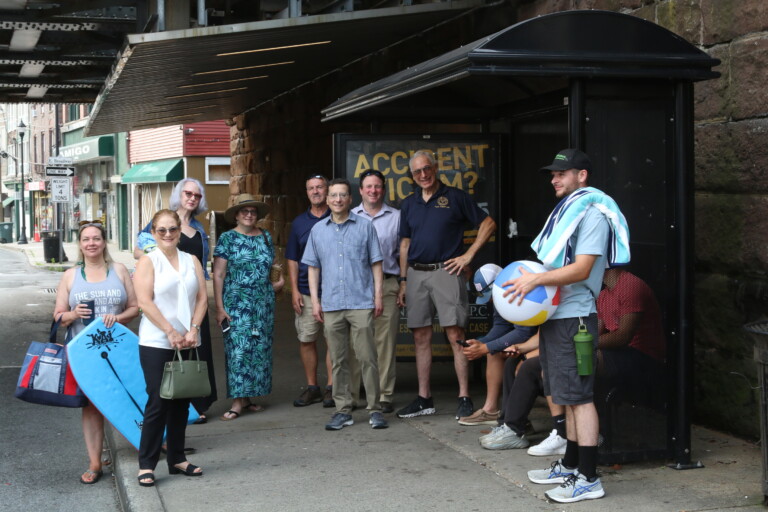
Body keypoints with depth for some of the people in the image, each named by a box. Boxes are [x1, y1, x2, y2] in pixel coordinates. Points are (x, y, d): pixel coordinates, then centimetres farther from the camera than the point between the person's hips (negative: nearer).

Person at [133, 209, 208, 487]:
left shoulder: (192, 261, 11)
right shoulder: (148, 261, -1)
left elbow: (202, 298, 6)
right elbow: (145, 302, -10)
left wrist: (192, 330, -8)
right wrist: (171, 332, -15)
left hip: (187, 343, 4)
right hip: (156, 343, -4)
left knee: (181, 402, 10)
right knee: (157, 403, -4)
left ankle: (177, 458, 20)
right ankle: (146, 464, 3)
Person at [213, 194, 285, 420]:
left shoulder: (266, 237, 11)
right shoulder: (227, 239, -2)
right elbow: (218, 275, -4)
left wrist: (276, 284, 4)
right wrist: (219, 307, -11)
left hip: (264, 302, 5)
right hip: (237, 304, -5)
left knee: (261, 349, 4)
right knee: (238, 350, -9)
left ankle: (248, 397, 13)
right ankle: (237, 401, -5)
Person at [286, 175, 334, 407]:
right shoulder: (299, 223, 11)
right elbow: (292, 259, 12)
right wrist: (294, 290, 2)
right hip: (306, 291, 2)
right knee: (306, 340, 3)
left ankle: (331, 387, 9)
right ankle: (311, 387, 14)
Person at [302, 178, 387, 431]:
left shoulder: (365, 227, 6)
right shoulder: (318, 230, 12)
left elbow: (376, 263, 7)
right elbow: (313, 267, 14)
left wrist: (378, 295, -1)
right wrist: (315, 300, 7)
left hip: (361, 303, -2)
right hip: (331, 305, 2)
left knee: (367, 358, -4)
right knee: (338, 361, 6)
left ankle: (375, 409, 4)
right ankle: (343, 410, 13)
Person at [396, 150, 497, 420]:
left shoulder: (455, 197, 1)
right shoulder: (409, 204, 15)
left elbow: (488, 224, 3)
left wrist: (469, 255, -5)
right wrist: (403, 281, 12)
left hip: (446, 272, -5)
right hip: (416, 275, 5)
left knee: (455, 336, -7)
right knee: (421, 338, 7)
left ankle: (464, 398, -3)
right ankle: (423, 399, 14)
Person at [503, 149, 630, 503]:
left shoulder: (592, 213, -12)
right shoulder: (566, 210, 19)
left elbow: (581, 269, -20)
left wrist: (535, 279, -24)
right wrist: (528, 278, 8)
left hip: (574, 317, -10)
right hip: (554, 314, 10)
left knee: (579, 397, -8)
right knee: (568, 397, 15)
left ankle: (588, 479, -5)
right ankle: (570, 466, 25)